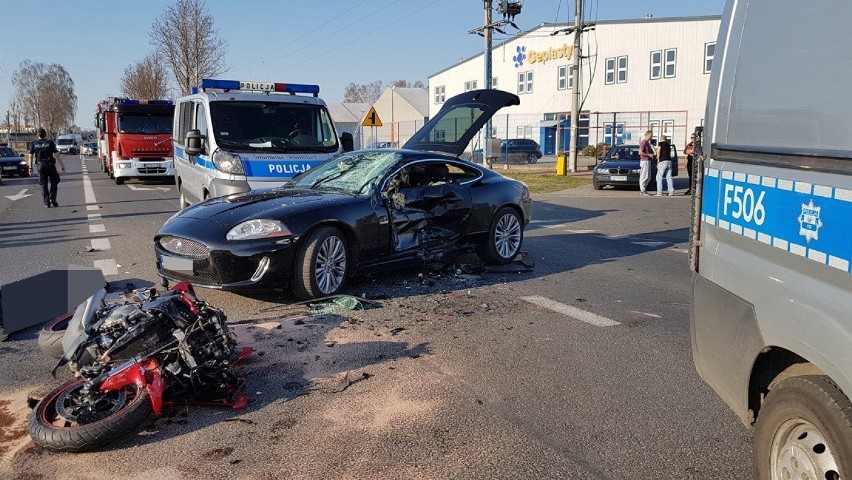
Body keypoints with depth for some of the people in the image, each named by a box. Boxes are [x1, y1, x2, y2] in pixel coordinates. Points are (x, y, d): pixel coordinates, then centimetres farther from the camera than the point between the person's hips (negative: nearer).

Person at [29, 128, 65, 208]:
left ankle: (46, 202, 3)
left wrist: (30, 167, 13)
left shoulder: (34, 144, 6)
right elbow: (57, 155, -5)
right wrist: (62, 166, -2)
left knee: (43, 185, 7)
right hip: (50, 165, -2)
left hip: (40, 166, 2)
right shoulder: (50, 143, -1)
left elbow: (31, 156, 6)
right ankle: (52, 198, -3)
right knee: (54, 183, 12)